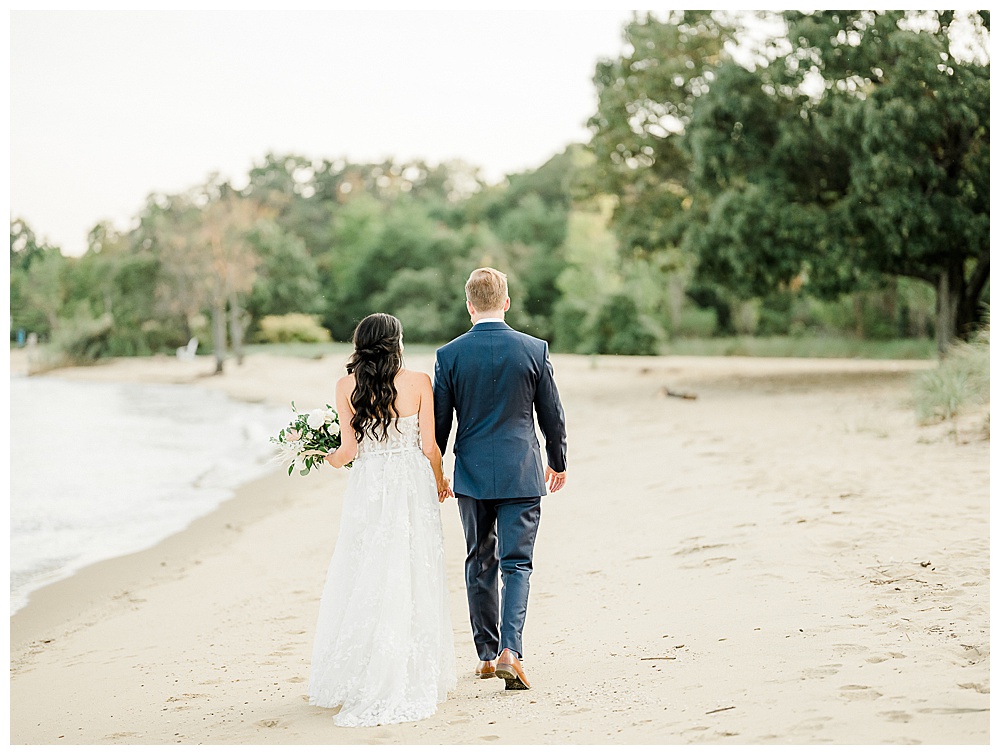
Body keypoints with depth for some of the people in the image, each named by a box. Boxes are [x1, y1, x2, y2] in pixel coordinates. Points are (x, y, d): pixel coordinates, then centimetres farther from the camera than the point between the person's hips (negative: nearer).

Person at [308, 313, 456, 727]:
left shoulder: (347, 386, -2)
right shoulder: (418, 382, -5)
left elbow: (348, 449, -2)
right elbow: (429, 447, -3)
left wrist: (325, 458, 20)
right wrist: (440, 481, 16)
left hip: (367, 487, 1)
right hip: (412, 485, -1)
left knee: (363, 581, 8)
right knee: (410, 580, 5)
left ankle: (361, 680, 13)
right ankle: (410, 680, 10)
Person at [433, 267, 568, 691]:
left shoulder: (449, 355, -5)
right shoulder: (534, 350, -5)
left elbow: (439, 422, 0)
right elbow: (552, 415, 2)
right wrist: (558, 463, 17)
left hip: (472, 475, 1)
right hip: (522, 474, -1)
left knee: (480, 564, 15)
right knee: (516, 564, 2)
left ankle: (486, 656, 21)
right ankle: (510, 650, -15)